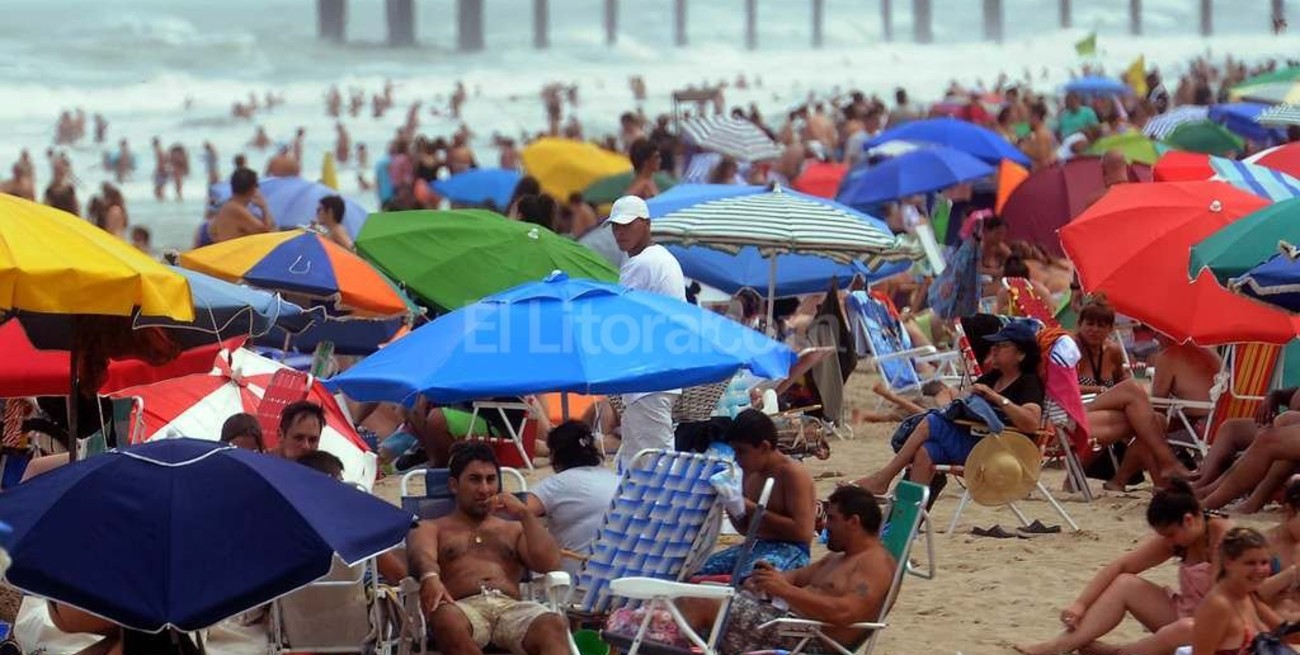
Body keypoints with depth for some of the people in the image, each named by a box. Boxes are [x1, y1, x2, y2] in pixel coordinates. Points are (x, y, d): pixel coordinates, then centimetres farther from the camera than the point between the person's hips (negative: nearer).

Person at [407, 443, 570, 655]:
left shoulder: (514, 530, 35)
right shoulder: (431, 528, 28)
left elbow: (549, 563, 17)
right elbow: (422, 555, 2)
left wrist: (525, 515, 10)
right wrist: (430, 577, -23)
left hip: (511, 607, 2)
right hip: (464, 608, -2)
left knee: (554, 626, -35)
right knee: (448, 622, -42)